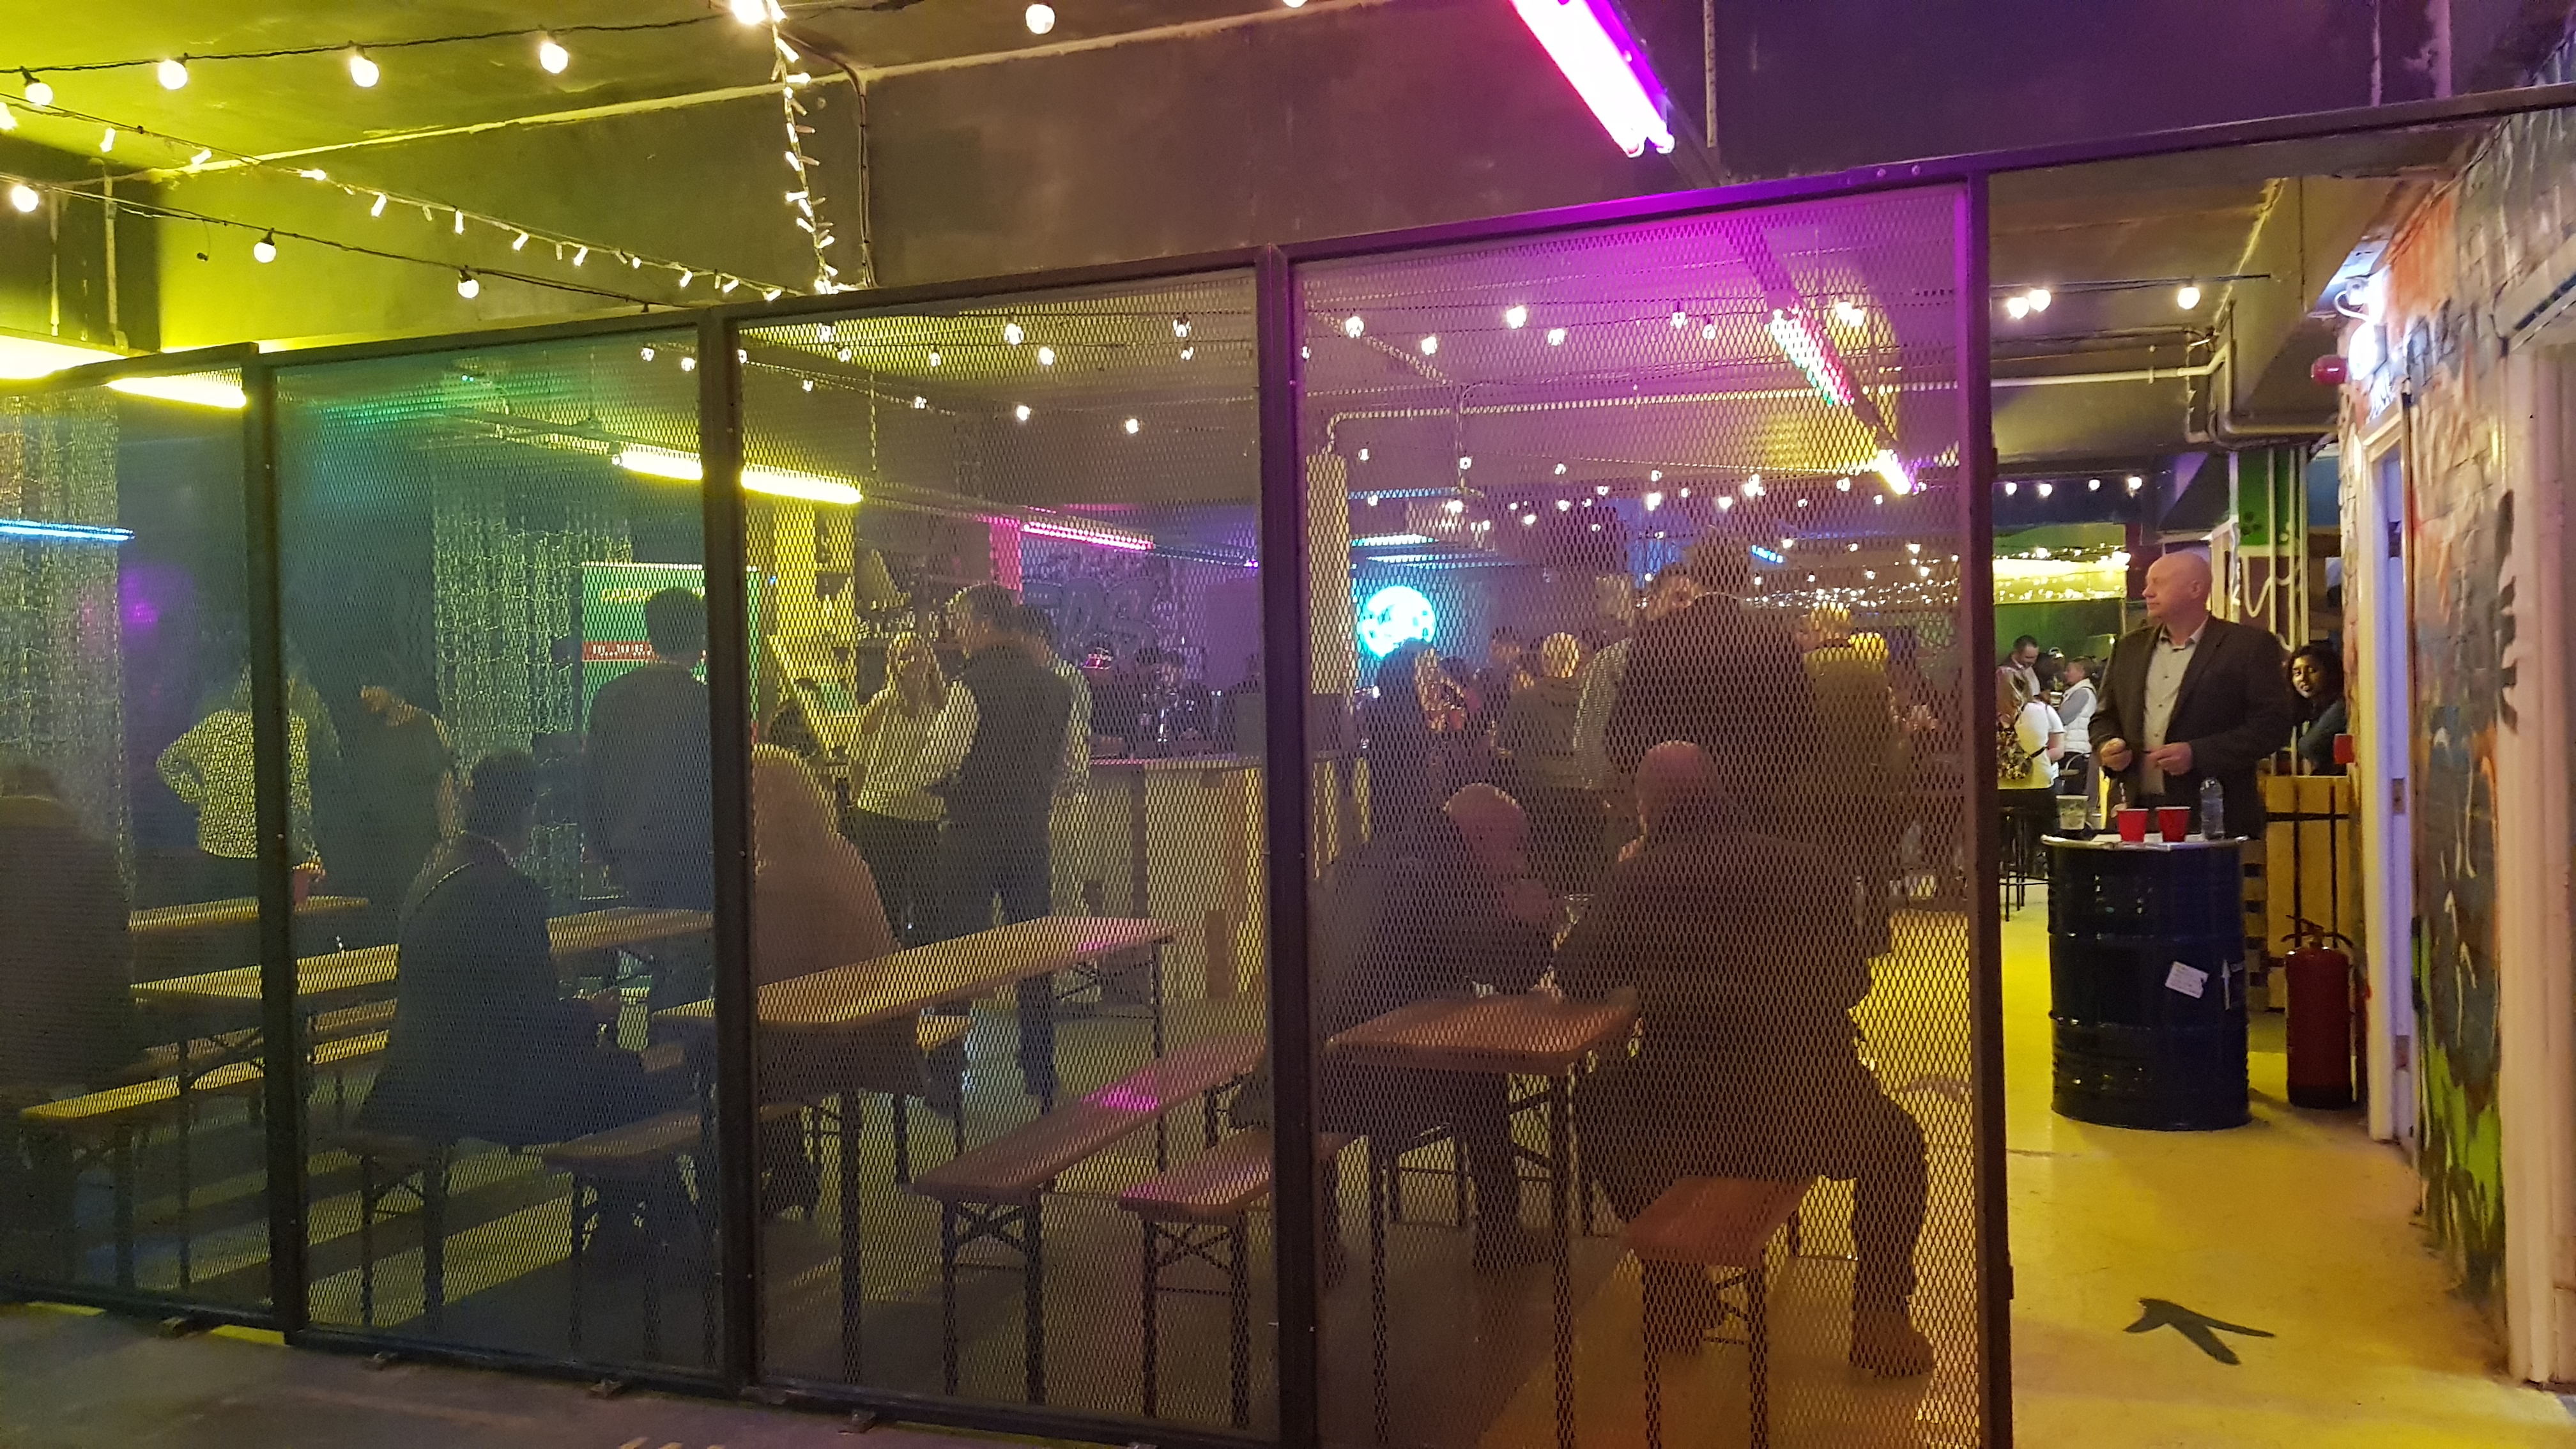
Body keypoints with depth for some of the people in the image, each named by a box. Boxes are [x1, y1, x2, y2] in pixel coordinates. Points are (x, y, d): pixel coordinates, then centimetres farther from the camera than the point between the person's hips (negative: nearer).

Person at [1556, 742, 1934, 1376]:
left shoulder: (1633, 878, -2)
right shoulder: (1800, 866, 4)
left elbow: (1577, 977, 6)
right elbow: (1852, 979, 14)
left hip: (1686, 1122, -1)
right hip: (1820, 1120, 1)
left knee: (1600, 1104, 32)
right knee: (1895, 1141, 34)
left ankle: (1675, 1296, 33)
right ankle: (1880, 1316, 22)